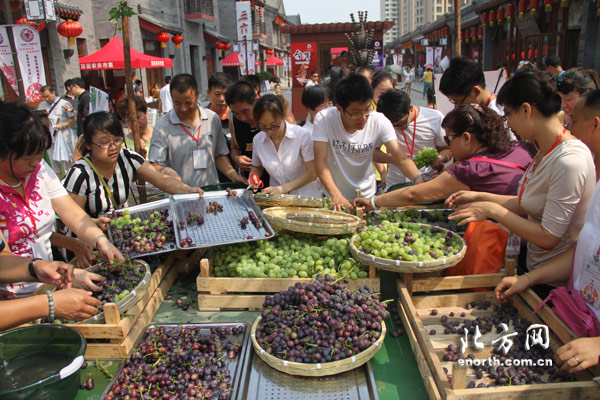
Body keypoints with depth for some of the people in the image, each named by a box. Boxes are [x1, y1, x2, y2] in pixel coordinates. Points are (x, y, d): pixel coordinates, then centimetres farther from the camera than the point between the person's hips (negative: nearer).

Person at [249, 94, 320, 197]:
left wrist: (284, 188, -17)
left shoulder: (302, 135, -10)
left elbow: (312, 173, -11)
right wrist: (252, 177, -1)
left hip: (304, 196, -4)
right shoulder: (257, 140, 3)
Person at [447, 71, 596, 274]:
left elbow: (548, 238, -22)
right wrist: (480, 197, 8)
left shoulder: (569, 161, -24)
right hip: (533, 260, 8)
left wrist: (493, 210, -17)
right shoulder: (546, 150, 4)